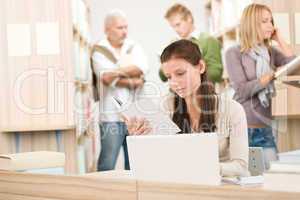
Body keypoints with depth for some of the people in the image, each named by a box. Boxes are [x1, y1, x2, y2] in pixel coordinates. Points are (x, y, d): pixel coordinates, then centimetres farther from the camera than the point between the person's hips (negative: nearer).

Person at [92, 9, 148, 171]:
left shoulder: (134, 47, 14)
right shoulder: (99, 51, 2)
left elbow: (142, 68, -5)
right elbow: (107, 78, -12)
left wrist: (119, 71, -13)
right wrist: (133, 81, -6)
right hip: (111, 116, -4)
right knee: (107, 165, -8)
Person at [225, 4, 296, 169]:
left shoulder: (271, 52, 11)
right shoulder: (234, 53, -4)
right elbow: (242, 90, -13)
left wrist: (279, 39, 1)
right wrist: (272, 75, -17)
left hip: (265, 127, 4)